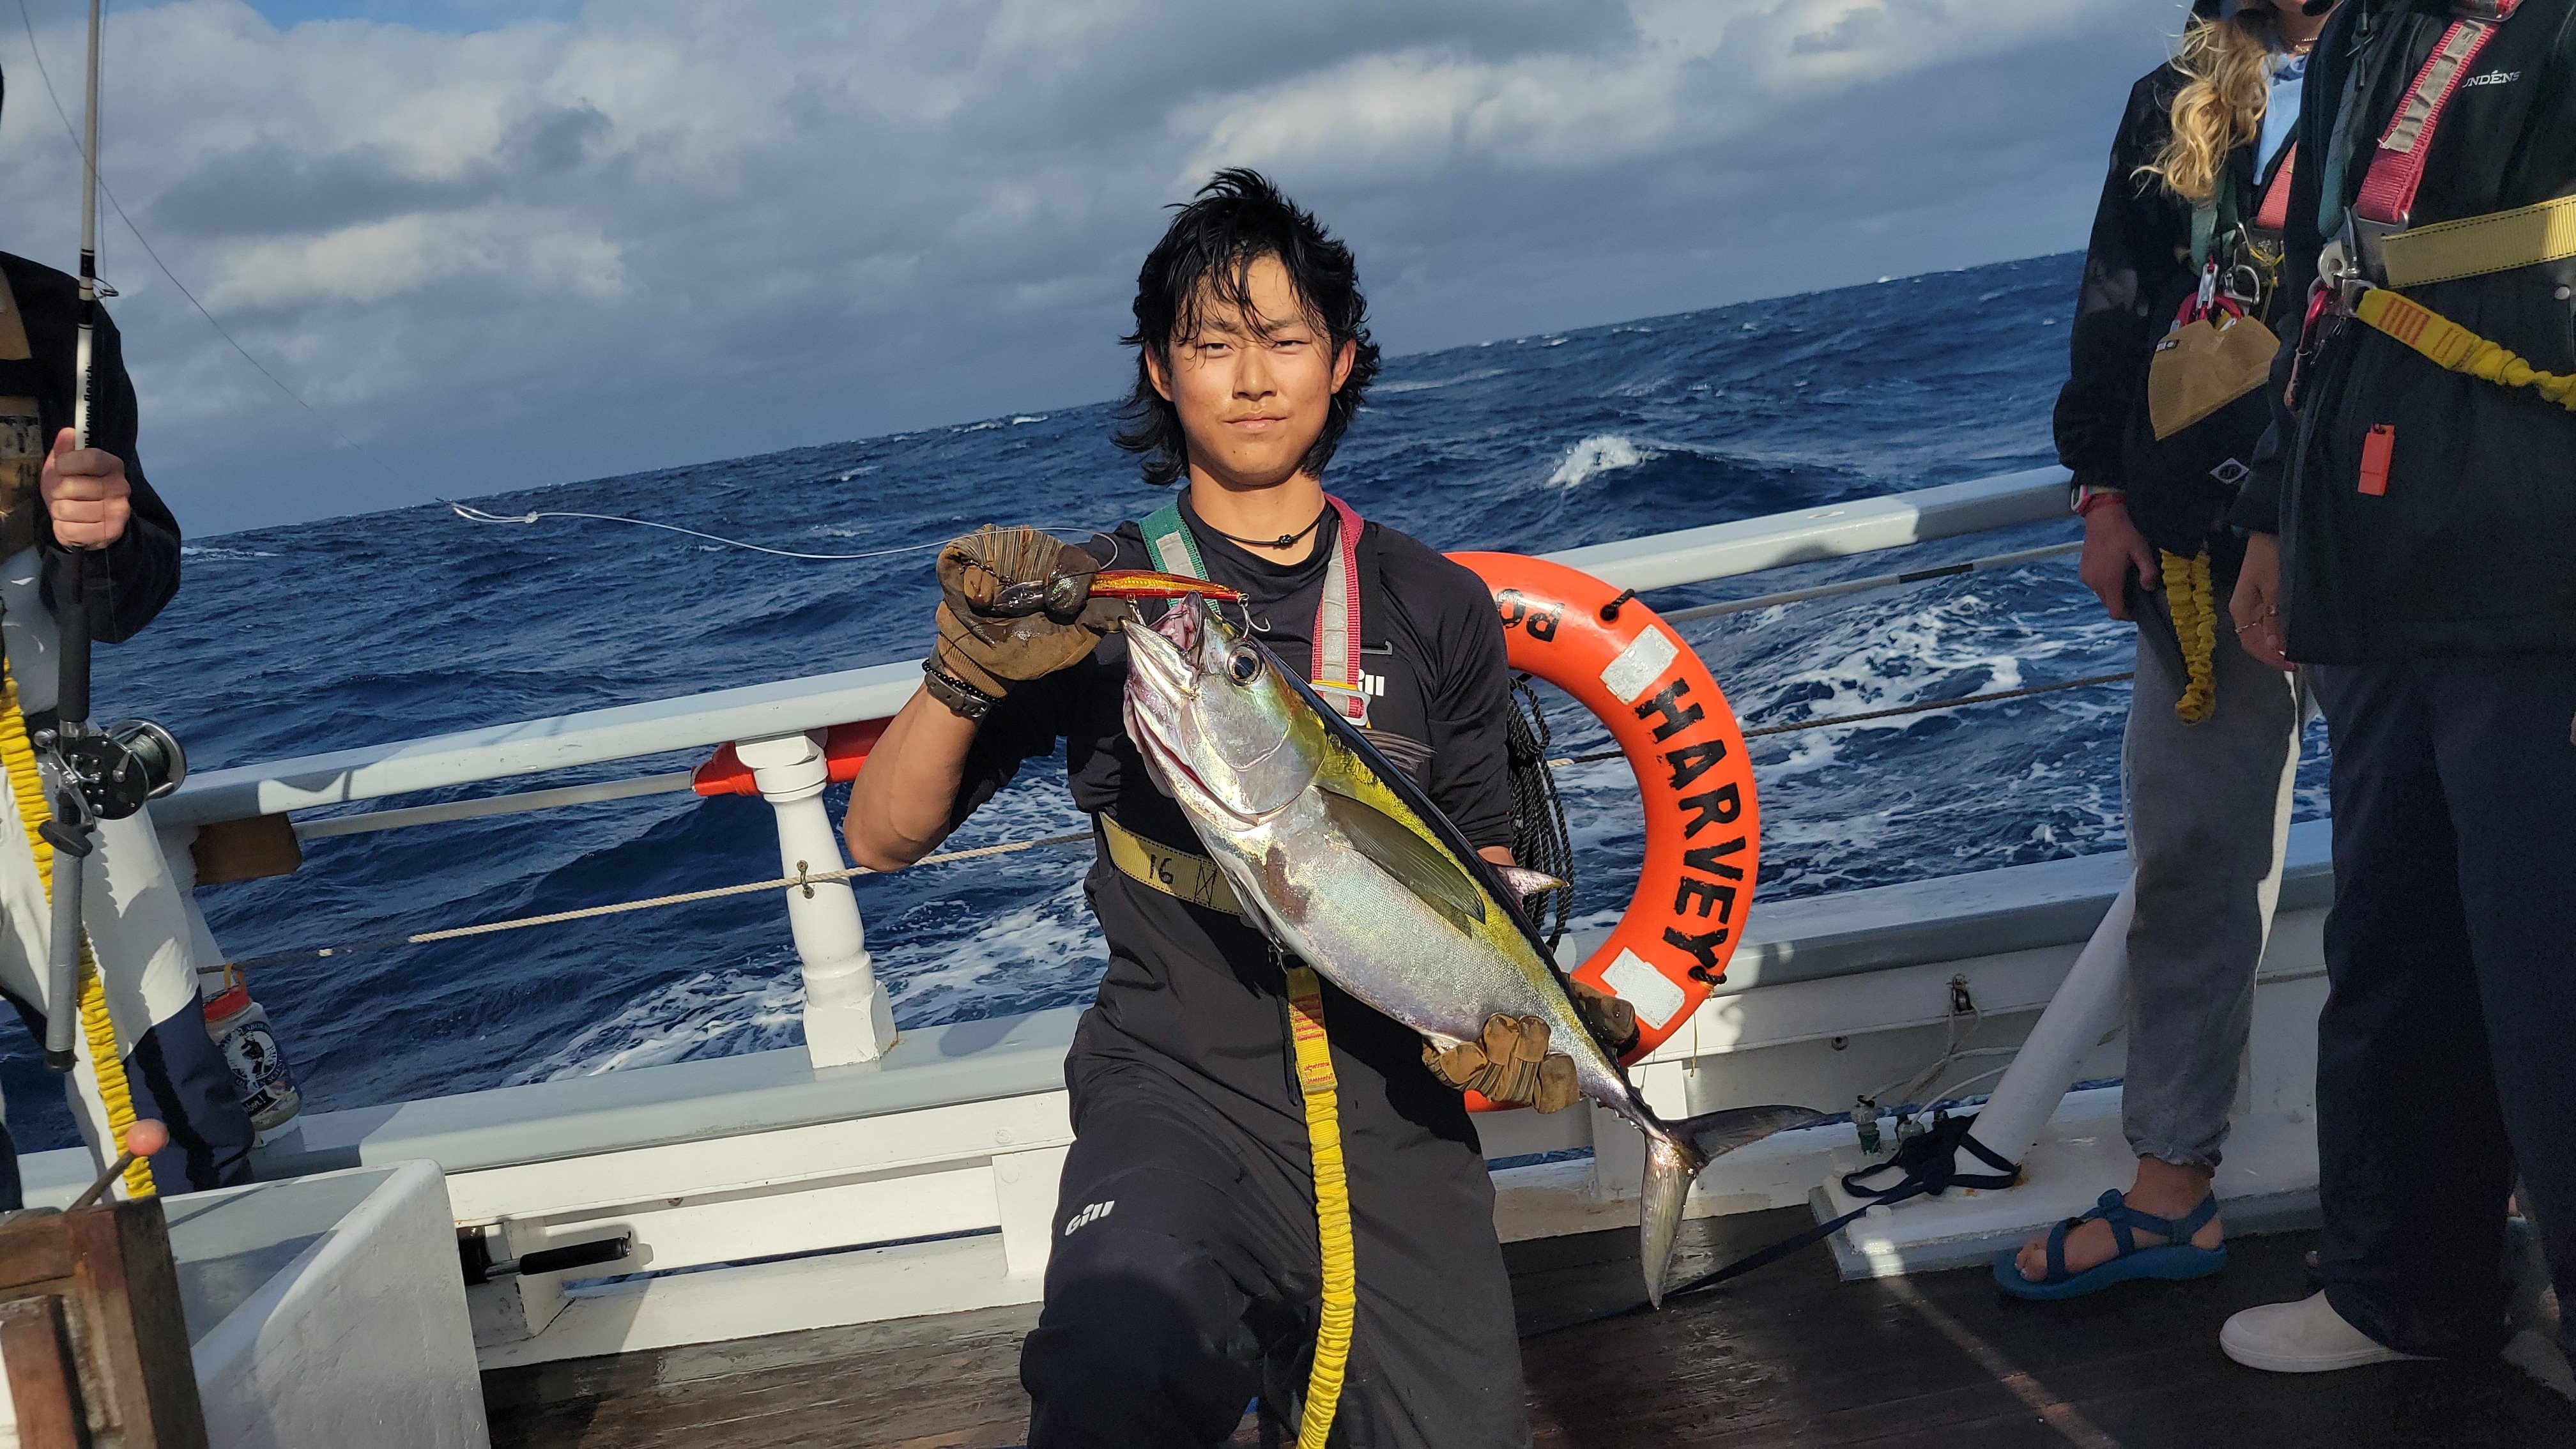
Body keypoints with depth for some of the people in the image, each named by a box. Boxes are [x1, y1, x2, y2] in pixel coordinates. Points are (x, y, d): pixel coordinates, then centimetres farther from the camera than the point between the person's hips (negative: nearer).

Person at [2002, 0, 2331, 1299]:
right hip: (2202, 541, 4)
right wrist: (2102, 492, 7)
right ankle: (2170, 1190, 14)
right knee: (2187, 860, 5)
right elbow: (2113, 309, 15)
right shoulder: (2175, 105, 16)